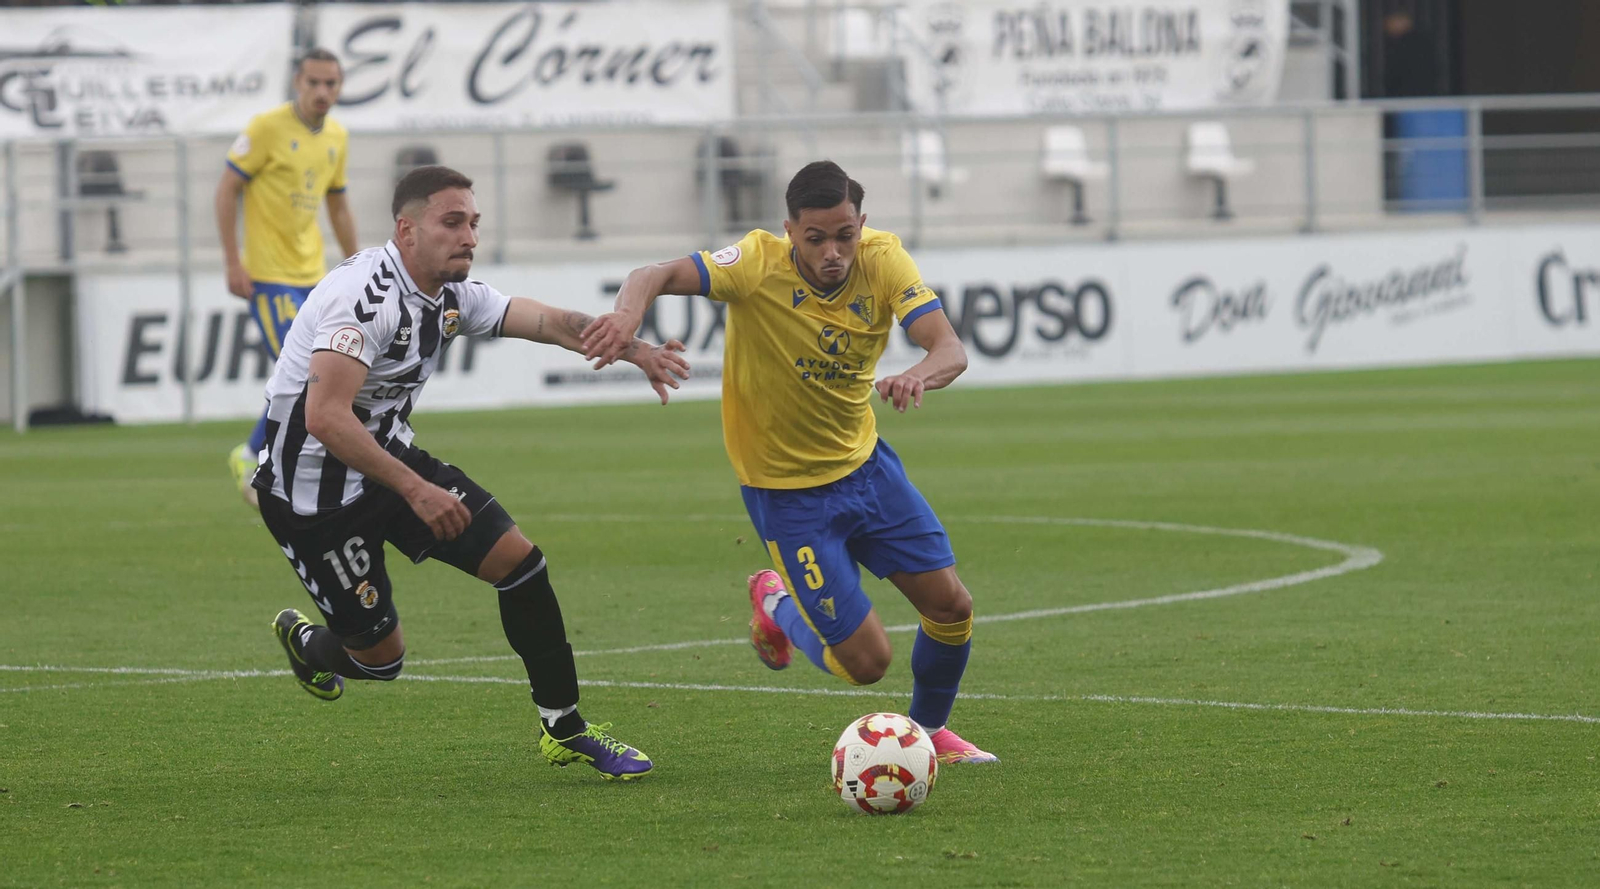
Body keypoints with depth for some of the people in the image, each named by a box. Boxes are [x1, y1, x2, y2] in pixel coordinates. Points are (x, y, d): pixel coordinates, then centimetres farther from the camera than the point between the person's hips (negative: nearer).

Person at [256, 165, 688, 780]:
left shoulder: (451, 297, 1)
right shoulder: (365, 294, -27)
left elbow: (550, 323, -2)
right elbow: (325, 418, -34)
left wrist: (635, 350, -20)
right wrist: (415, 490, -34)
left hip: (388, 455, 9)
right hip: (314, 491, -8)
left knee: (515, 556, -3)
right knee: (379, 656, -3)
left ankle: (564, 728, 8)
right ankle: (306, 642, 34)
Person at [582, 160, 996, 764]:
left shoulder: (882, 259, -14)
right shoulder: (759, 264, -25)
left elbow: (950, 349, -24)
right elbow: (661, 276, -35)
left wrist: (919, 376, -48)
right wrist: (630, 311, -59)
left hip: (865, 464, 5)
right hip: (786, 490, -4)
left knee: (951, 606, 4)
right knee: (865, 662, -5)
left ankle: (929, 730, 34)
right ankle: (776, 604, 28)